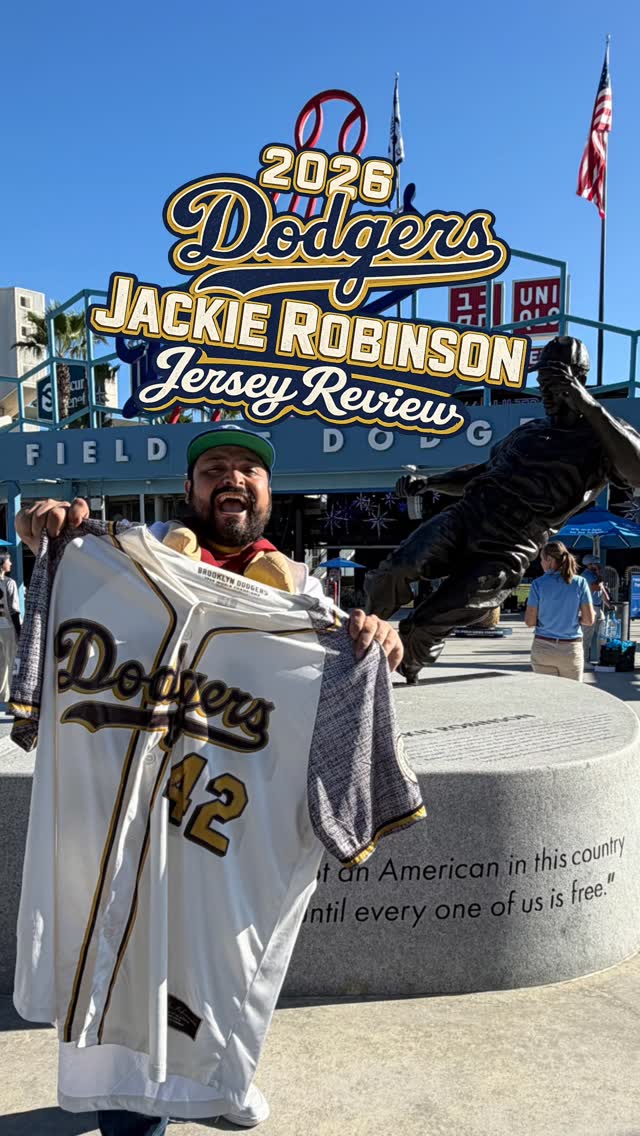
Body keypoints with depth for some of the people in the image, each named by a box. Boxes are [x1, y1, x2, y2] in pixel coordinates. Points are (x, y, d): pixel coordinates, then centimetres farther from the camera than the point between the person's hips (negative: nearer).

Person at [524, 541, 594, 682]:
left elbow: (529, 621, -5)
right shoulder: (580, 582, -3)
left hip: (542, 648, 0)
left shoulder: (538, 584, -6)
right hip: (571, 649, 0)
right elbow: (589, 620, -4)